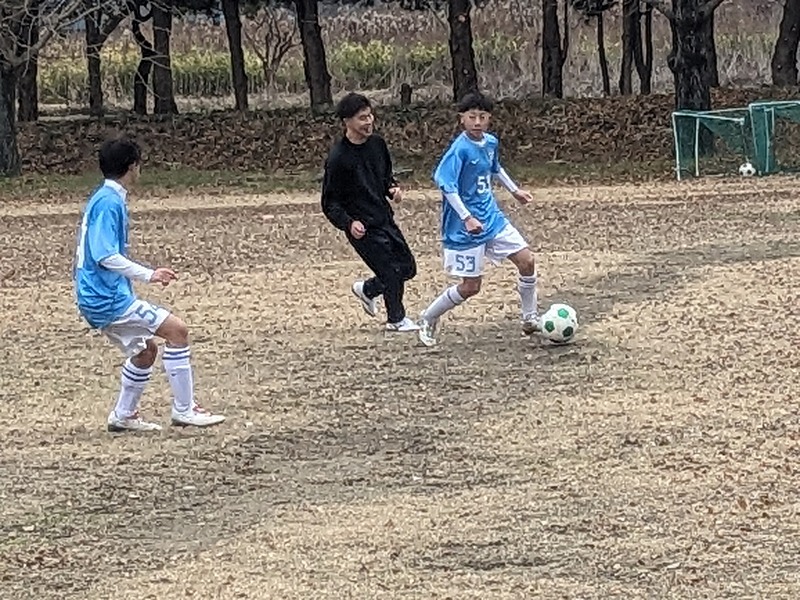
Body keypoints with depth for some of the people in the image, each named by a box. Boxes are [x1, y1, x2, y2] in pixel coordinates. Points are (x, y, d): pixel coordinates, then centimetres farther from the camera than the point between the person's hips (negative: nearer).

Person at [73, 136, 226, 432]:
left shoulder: (104, 199, 15)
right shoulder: (109, 203, -16)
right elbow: (105, 256, -24)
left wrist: (146, 274, 26)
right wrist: (148, 275, -25)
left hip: (101, 299, 11)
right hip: (108, 299, -11)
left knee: (145, 349, 21)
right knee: (177, 330, -10)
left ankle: (123, 415, 26)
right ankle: (184, 410, -7)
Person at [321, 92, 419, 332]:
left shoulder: (377, 143, 2)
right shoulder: (337, 159, -19)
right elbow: (330, 204, -14)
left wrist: (393, 188, -2)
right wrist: (348, 223, -29)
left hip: (385, 220, 7)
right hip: (363, 228, -7)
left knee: (407, 267, 12)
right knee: (392, 272, -4)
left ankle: (367, 290, 36)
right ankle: (396, 319, 21)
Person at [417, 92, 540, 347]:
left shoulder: (491, 142, 3)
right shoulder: (459, 149, -21)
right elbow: (444, 182, -27)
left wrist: (514, 190, 27)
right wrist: (467, 218, -31)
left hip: (492, 218, 7)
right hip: (465, 227, -7)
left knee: (526, 260, 2)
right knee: (470, 286, -2)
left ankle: (530, 319, 17)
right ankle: (428, 318, 20)